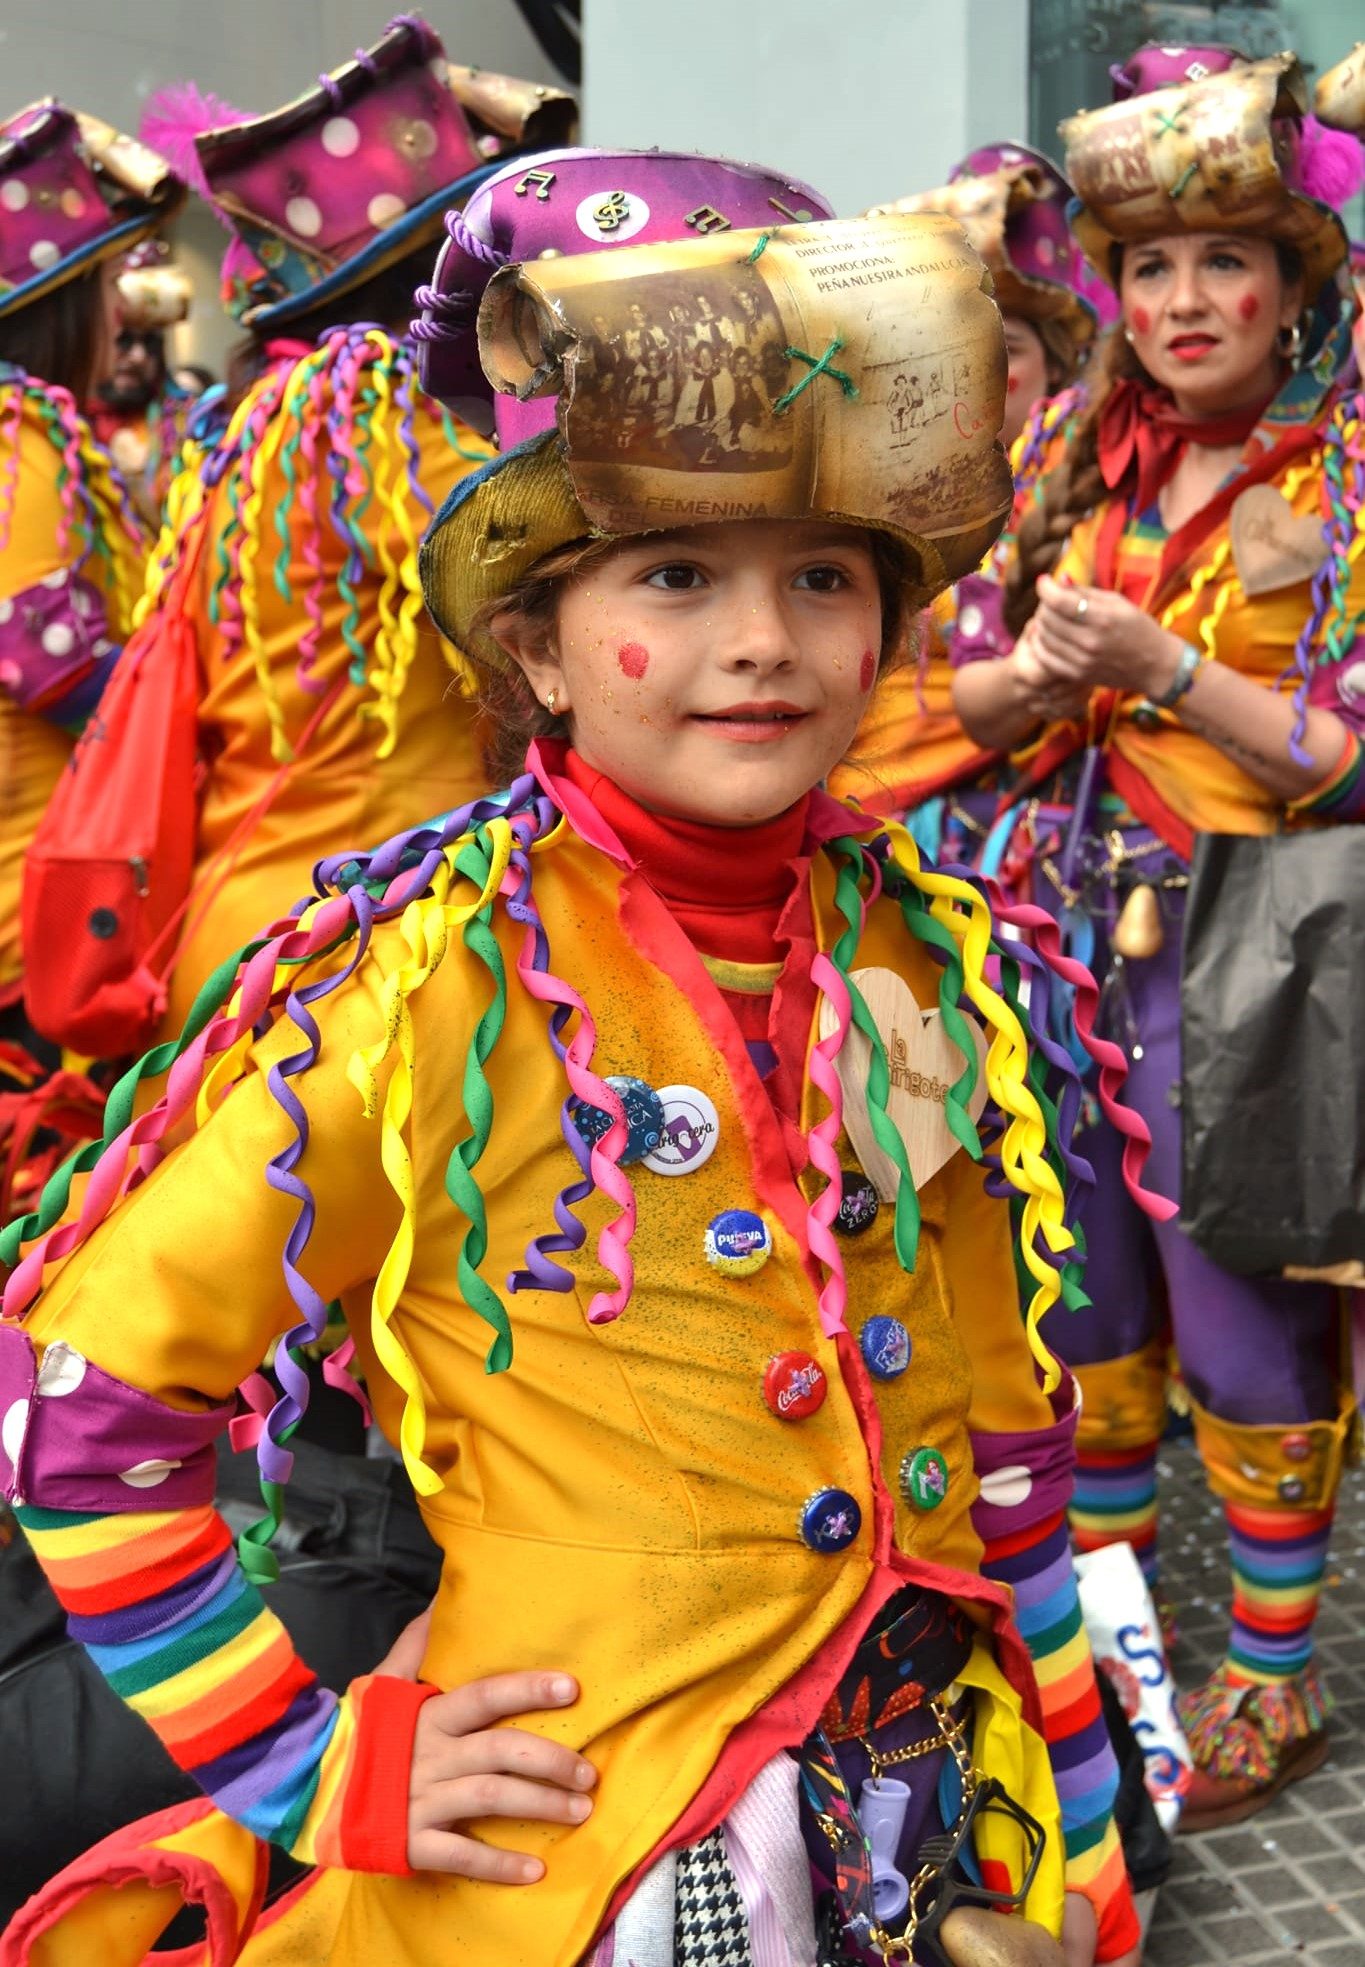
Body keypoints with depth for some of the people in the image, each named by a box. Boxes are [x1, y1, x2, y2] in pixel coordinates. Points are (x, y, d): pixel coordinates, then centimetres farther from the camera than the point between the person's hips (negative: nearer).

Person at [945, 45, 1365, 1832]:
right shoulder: (1090, 465, 9)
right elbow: (969, 705, 8)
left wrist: (1162, 669, -21)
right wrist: (1040, 670, -13)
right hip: (1075, 925, 5)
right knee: (1081, 1294, 15)